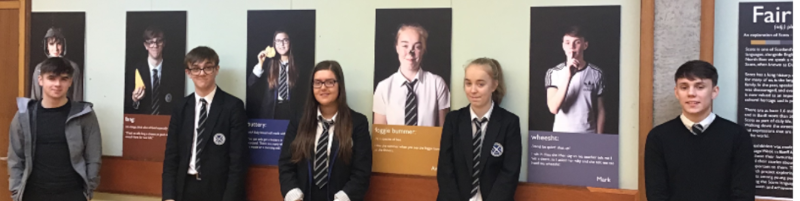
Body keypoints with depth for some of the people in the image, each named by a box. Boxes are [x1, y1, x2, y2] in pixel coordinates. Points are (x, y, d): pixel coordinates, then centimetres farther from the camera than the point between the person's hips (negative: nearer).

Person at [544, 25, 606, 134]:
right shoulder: (554, 73, -4)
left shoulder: (596, 73, 1)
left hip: (588, 136, 1)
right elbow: (553, 108, -17)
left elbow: (600, 110, 7)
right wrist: (568, 76, -22)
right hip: (561, 135, -1)